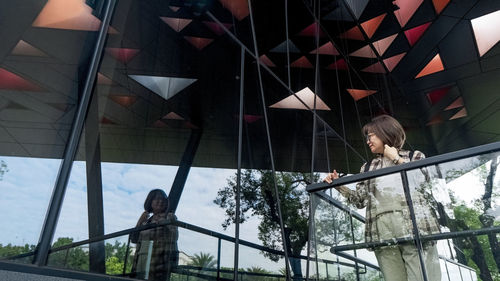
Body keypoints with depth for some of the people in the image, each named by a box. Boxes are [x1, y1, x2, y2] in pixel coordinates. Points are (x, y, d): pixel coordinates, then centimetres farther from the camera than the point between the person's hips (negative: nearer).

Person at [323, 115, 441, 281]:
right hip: (382, 232, 2)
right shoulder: (367, 168, 20)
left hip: (414, 226, -2)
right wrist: (339, 185, 3)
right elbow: (361, 200, 16)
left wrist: (397, 159, 2)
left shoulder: (414, 156, 15)